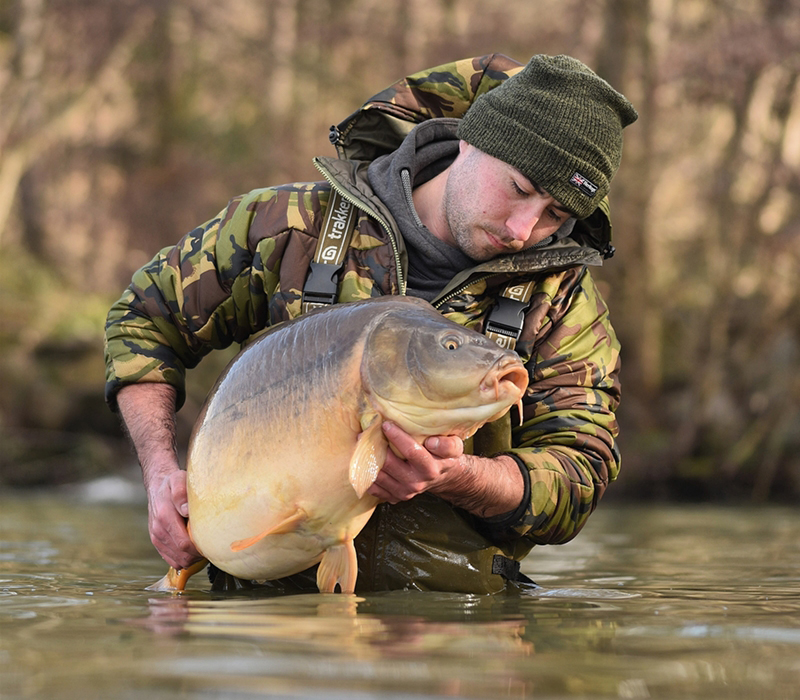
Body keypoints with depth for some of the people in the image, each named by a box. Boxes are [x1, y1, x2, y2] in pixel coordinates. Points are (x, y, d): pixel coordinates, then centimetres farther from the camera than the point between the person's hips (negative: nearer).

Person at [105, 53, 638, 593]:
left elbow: (581, 476, -8)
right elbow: (147, 316, 11)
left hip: (454, 616, 1)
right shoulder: (297, 223, -1)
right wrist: (162, 473, -3)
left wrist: (454, 476, -29)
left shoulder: (564, 299, 0)